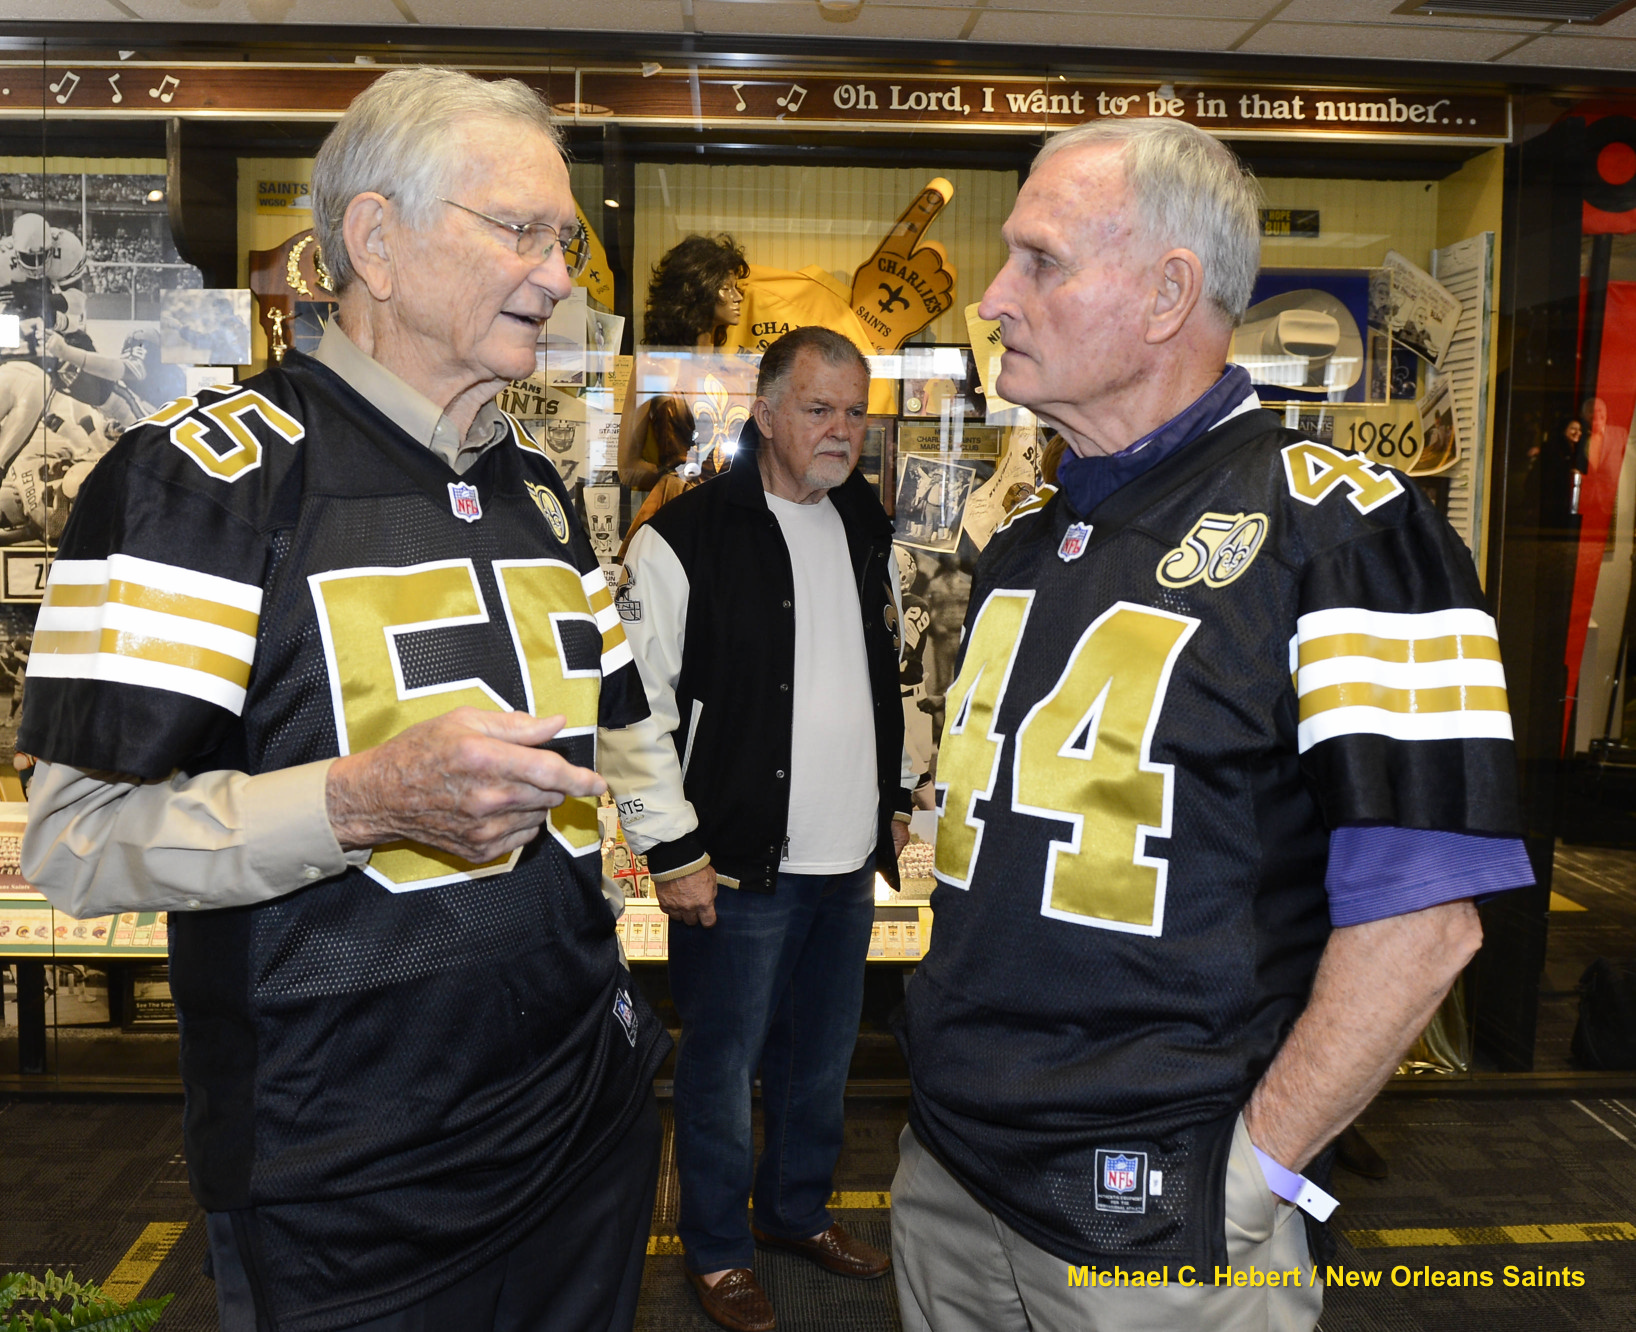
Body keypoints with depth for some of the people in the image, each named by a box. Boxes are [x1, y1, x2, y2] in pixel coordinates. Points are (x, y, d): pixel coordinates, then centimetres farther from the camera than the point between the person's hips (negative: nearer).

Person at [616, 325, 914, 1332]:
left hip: (850, 862, 6)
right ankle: (718, 1250, 31)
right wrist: (672, 851, -14)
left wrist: (898, 800, 17)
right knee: (723, 1062, 10)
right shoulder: (686, 538, -14)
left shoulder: (870, 527, 7)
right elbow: (637, 706, -14)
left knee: (823, 1053, 20)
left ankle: (800, 1210, 42)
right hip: (741, 868, -6)